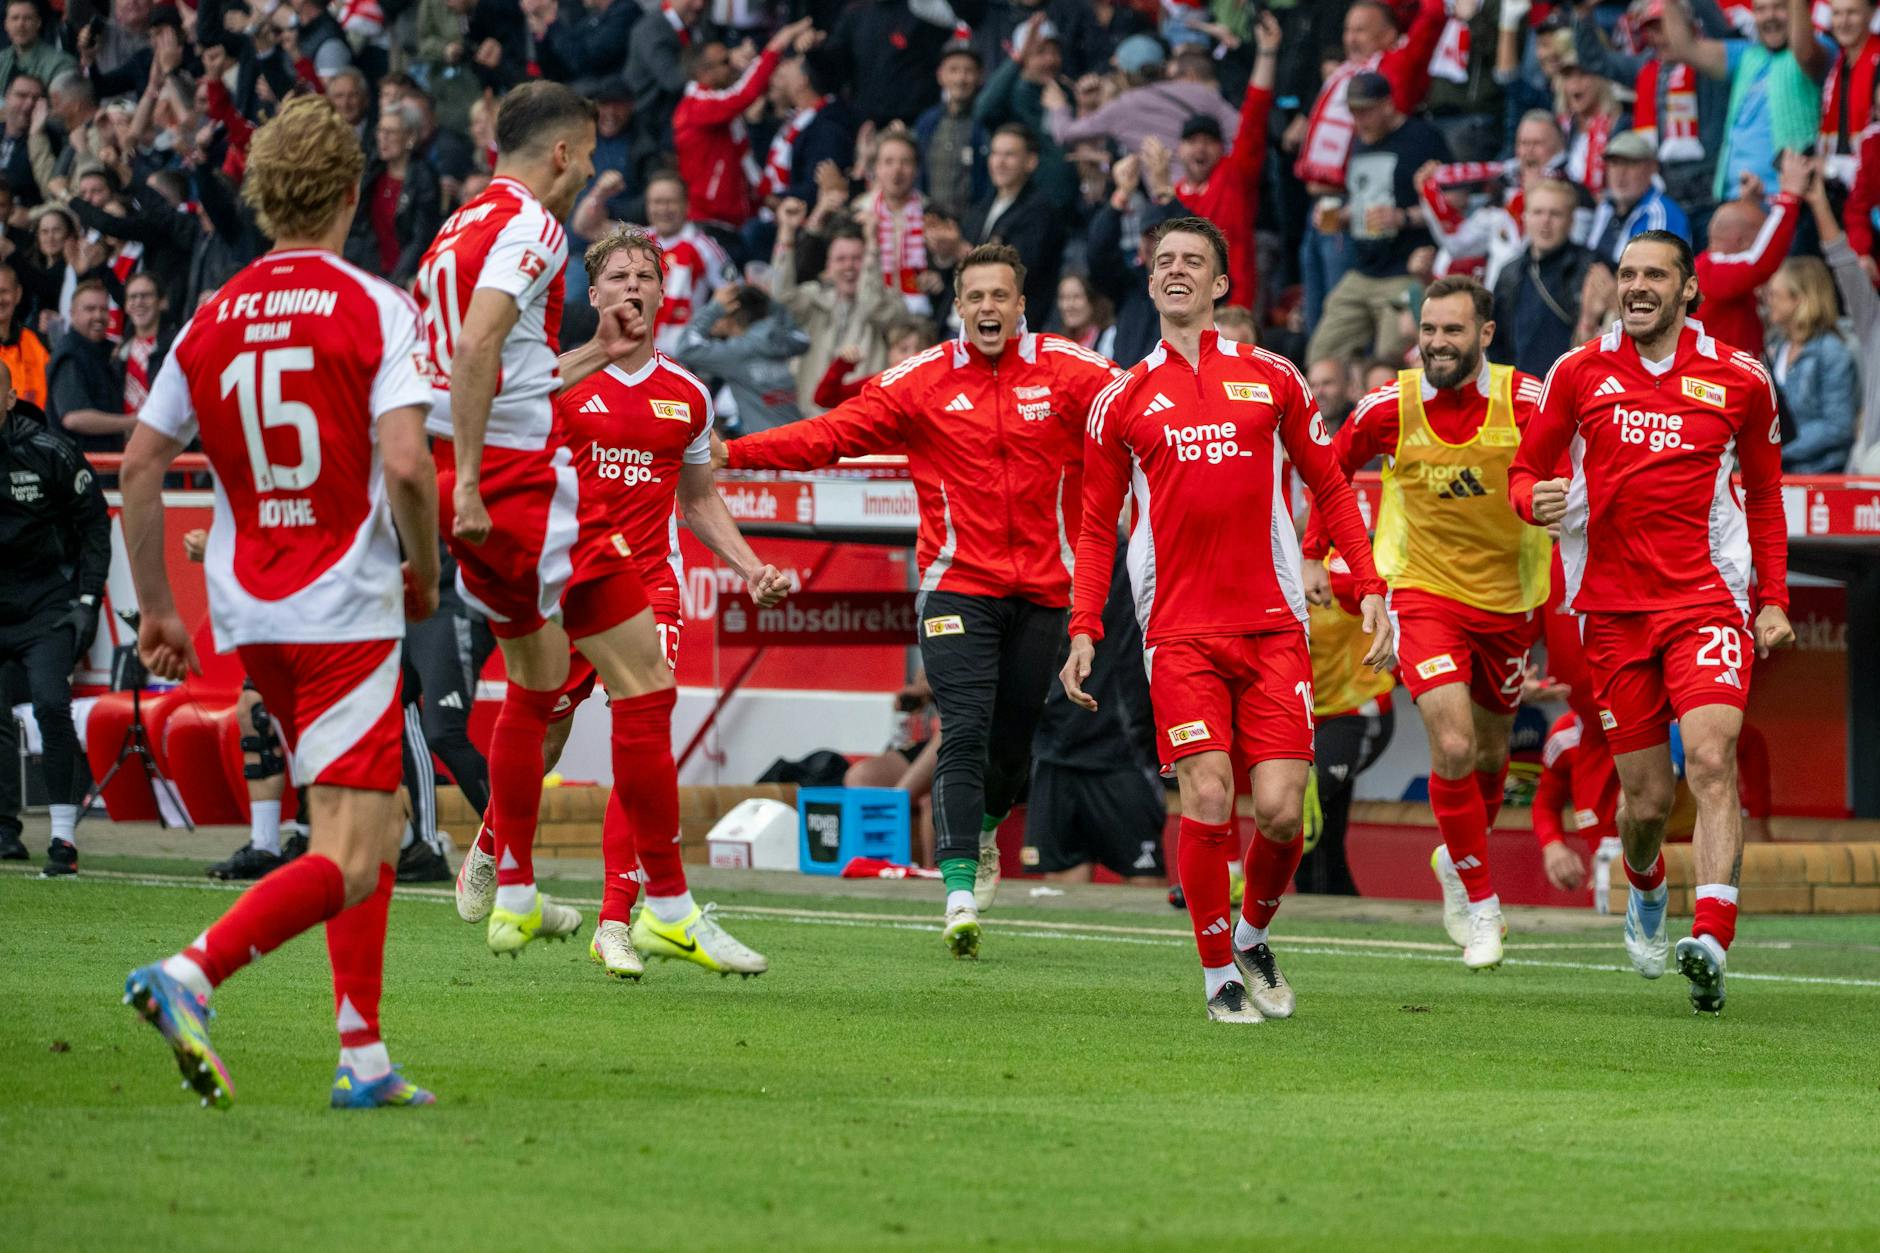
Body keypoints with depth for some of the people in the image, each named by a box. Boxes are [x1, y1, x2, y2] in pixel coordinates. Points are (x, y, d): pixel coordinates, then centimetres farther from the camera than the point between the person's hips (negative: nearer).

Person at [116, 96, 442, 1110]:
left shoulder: (210, 321, 8)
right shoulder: (375, 309, -7)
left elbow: (139, 466, 8)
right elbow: (406, 463, -17)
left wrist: (155, 608, 16)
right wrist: (425, 570, 0)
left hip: (248, 612, 6)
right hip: (346, 610, -6)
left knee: (371, 832, 18)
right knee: (350, 863, -9)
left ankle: (362, 1055, 12)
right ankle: (188, 976, -28)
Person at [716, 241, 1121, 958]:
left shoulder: (1068, 373, 0)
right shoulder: (922, 381, -1)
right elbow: (833, 433, -4)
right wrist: (732, 453, -14)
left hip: (1042, 591, 2)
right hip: (958, 587, -1)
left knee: (1013, 742, 10)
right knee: (965, 736, -14)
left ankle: (983, 833, 42)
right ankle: (960, 896, -18)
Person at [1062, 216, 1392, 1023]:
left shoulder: (1271, 378, 8)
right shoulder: (1122, 401, 9)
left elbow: (1330, 487, 13)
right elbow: (1097, 528, 13)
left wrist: (1370, 590, 3)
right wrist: (1083, 632, 2)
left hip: (1272, 625, 1)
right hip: (1179, 631, 0)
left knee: (1280, 807, -8)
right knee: (1207, 799, -13)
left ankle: (1253, 937, 20)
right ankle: (1219, 973, 3)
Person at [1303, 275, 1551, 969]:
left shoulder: (1526, 401, -14)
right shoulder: (1390, 407, -10)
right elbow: (1330, 467, 8)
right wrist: (1314, 555, 9)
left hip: (1507, 599, 2)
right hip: (1423, 591, -2)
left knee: (1489, 752, 17)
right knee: (1453, 746, -18)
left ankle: (1456, 860, 46)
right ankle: (1479, 900, -3)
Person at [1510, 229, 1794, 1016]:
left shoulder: (1740, 381, 5)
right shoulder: (1579, 373, 5)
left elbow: (1764, 497, 15)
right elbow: (1527, 472, 12)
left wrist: (1773, 599, 7)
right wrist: (1536, 500, -12)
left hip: (1708, 600, -1)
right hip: (1612, 607, 1)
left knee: (1712, 760, -22)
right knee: (1646, 798, 3)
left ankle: (1711, 943, -32)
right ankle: (1644, 891, 38)